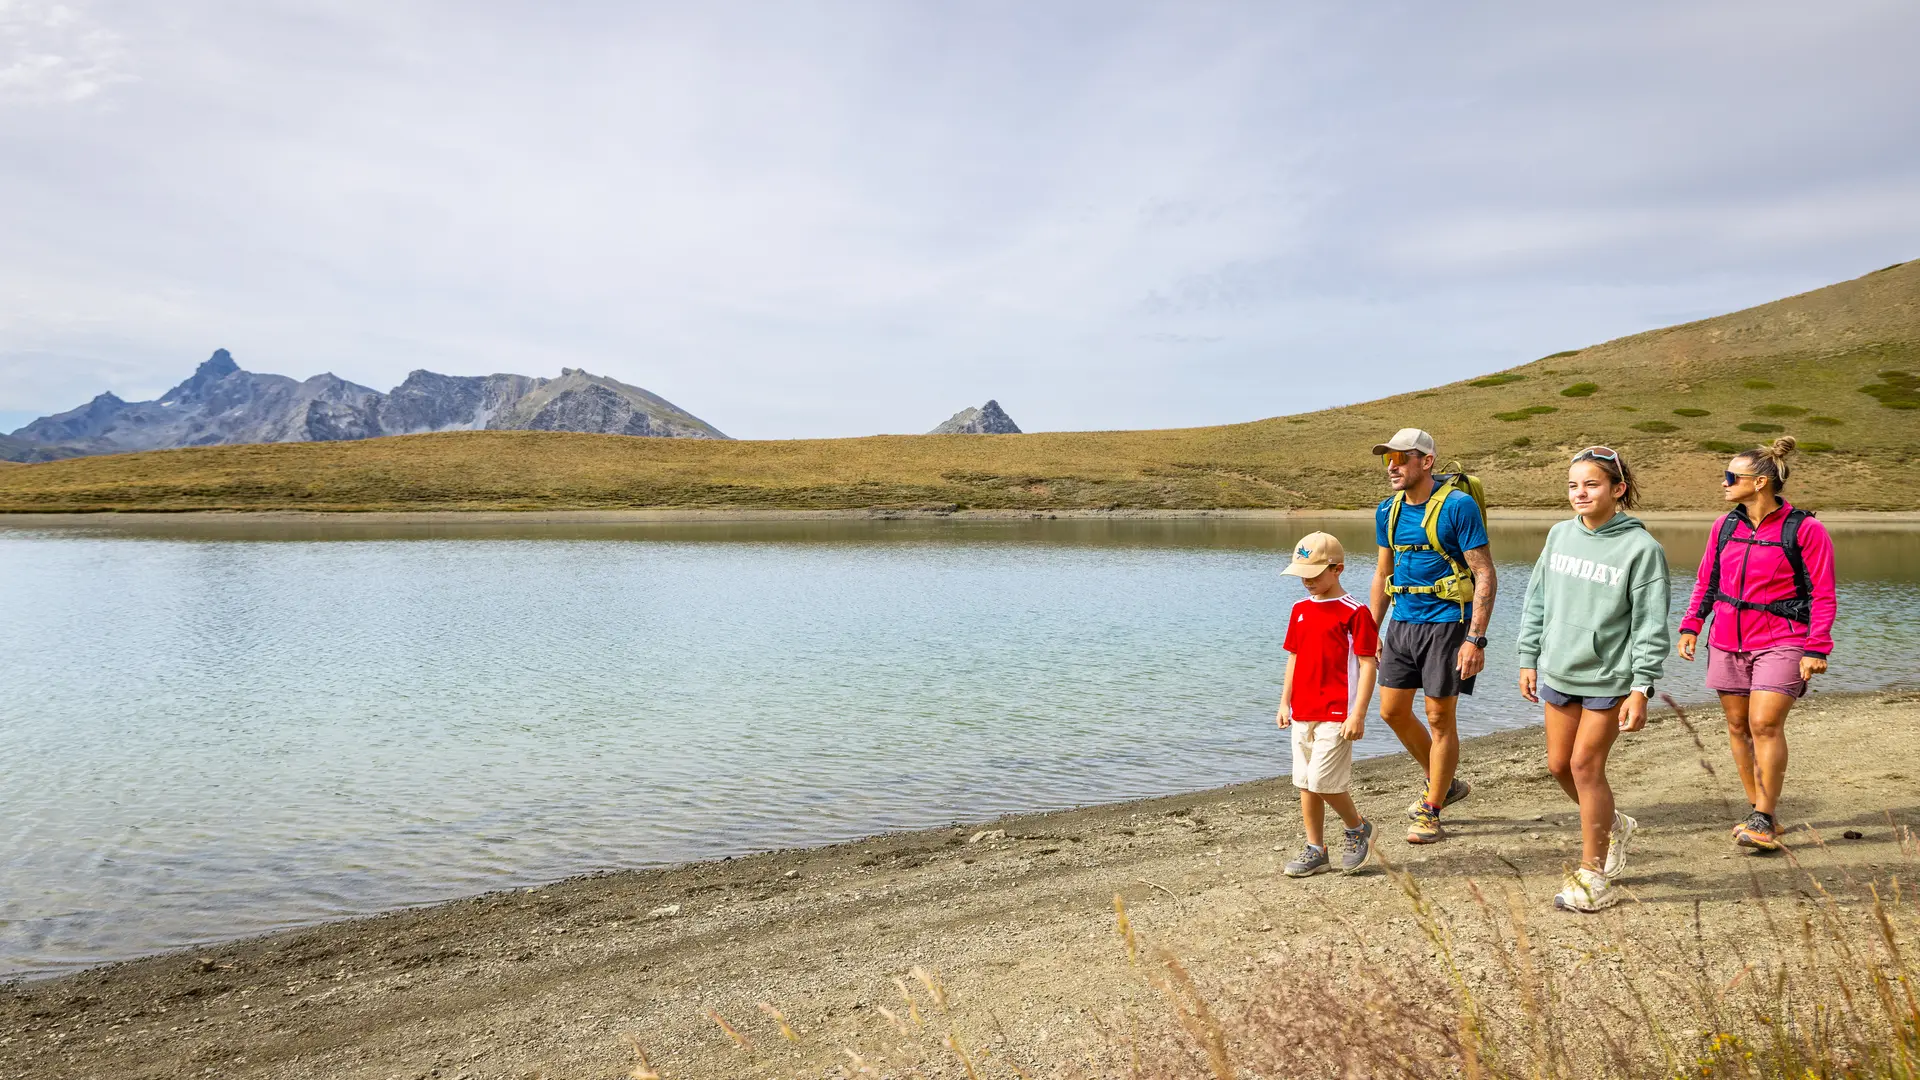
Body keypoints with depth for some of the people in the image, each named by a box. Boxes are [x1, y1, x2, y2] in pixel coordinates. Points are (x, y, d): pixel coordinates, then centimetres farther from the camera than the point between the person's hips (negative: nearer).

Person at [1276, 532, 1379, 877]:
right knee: (1306, 785, 9)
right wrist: (1285, 703, 14)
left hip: (1336, 715, -7)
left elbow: (1367, 665, -11)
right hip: (1302, 714, 7)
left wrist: (1358, 715, -15)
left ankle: (1358, 827, 18)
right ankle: (1316, 851, 21)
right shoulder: (1300, 609, 11)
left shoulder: (1354, 612, -9)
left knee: (1323, 783, -9)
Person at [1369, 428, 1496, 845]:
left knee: (1439, 717, 1)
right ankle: (1444, 783, 32)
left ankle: (1431, 811, 15)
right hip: (1402, 622, 7)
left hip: (1446, 622, -7)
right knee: (1392, 711, 10)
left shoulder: (1458, 506, -13)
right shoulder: (1388, 511, 7)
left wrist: (1475, 640, -20)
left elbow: (1486, 577, -14)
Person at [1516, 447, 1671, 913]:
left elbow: (1650, 625, -11)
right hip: (1558, 673, 6)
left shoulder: (1641, 547, -12)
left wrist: (1641, 689, -14)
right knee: (1559, 764, 12)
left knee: (1586, 766, -3)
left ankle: (1592, 875, 11)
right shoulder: (1560, 534, 3)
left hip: (1608, 678, -6)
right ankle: (1611, 826, 39)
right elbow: (1537, 601, 11)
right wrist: (1529, 659, 10)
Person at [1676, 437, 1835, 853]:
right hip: (1727, 642, 5)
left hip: (1780, 642, -5)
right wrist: (1691, 626, 8)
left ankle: (1763, 821, -3)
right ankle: (1762, 813, 20)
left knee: (1765, 725, -12)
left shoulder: (1805, 530, -8)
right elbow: (1706, 580, 16)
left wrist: (1816, 649, -13)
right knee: (1737, 726, 7)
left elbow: (1823, 595, -7)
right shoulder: (1724, 526, 6)